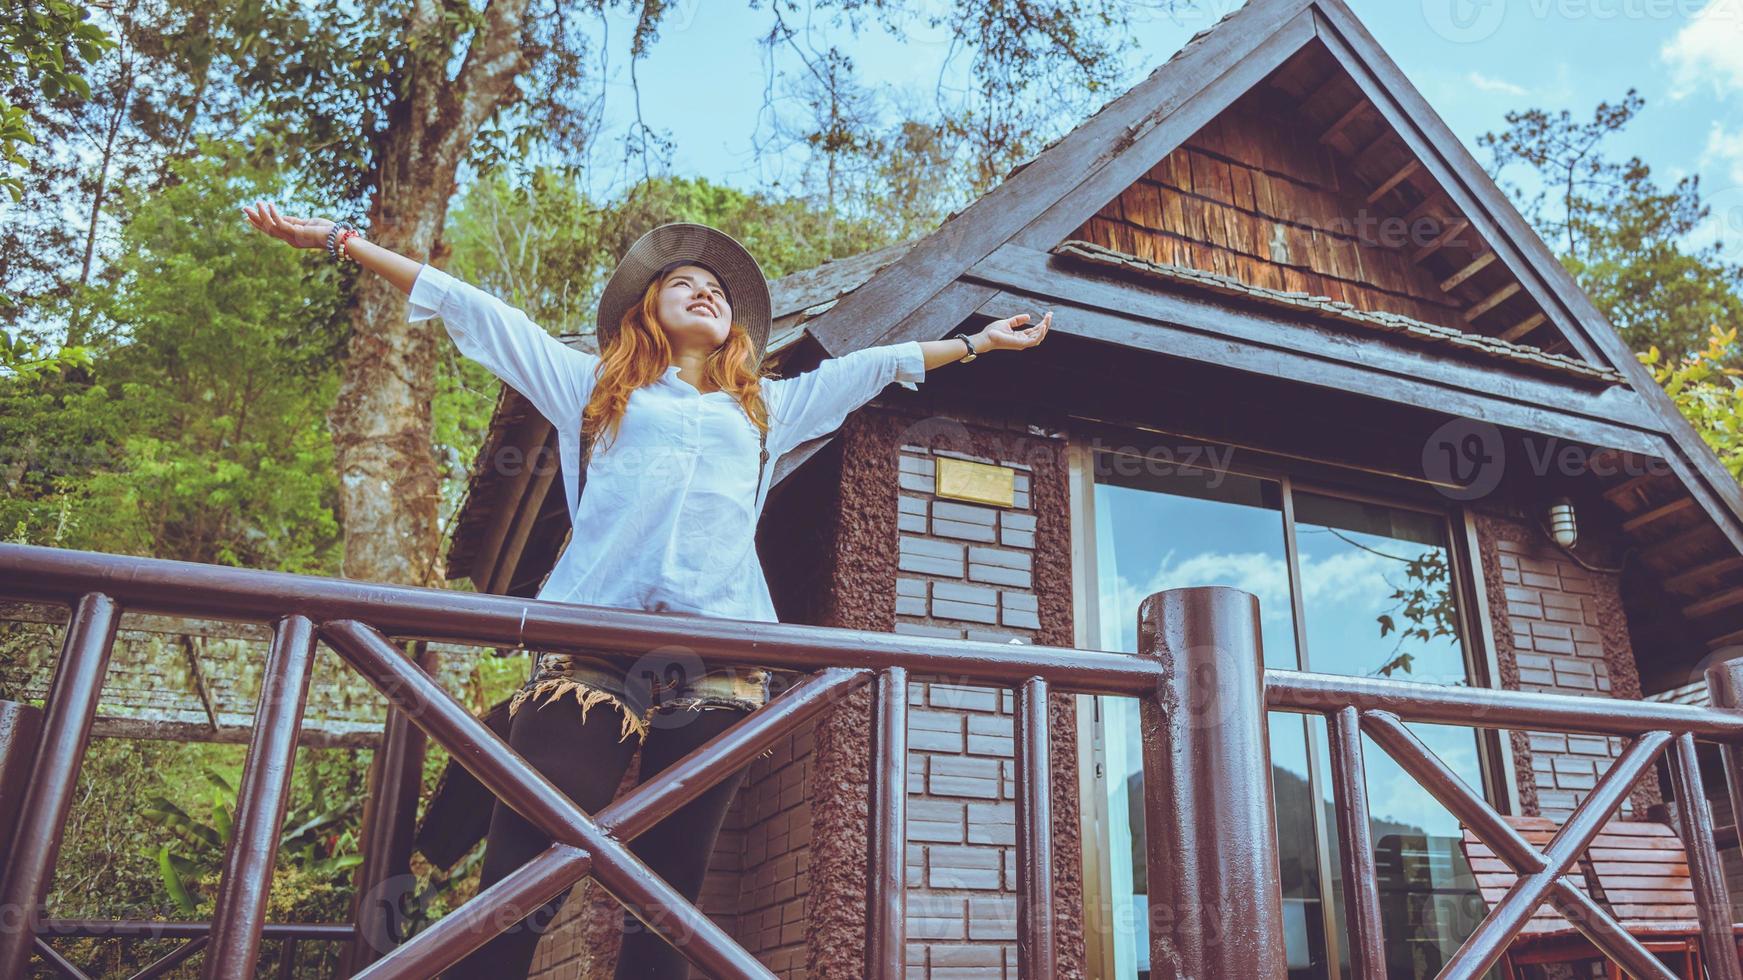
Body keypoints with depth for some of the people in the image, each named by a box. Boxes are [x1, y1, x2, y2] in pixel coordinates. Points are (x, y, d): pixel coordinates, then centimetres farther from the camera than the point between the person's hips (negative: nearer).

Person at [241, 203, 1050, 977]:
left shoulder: (765, 408, 31)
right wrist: (341, 240, 24)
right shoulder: (593, 385, 25)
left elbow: (873, 365, 38)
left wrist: (976, 342, 43)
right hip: (591, 645, -2)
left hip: (720, 660, 2)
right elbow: (470, 309, 24)